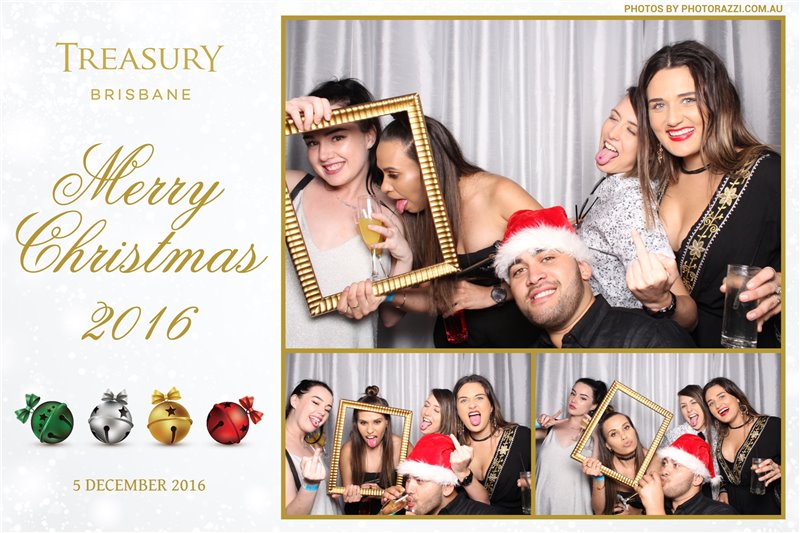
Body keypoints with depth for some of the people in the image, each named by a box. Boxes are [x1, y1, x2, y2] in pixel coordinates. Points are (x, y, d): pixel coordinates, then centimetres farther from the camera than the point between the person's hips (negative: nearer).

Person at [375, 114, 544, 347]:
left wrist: (493, 294, -20)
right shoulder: (419, 215, -1)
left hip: (517, 336, -4)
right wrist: (391, 296, -15)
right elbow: (435, 298, 2)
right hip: (454, 339, 5)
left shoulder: (498, 193, -16)